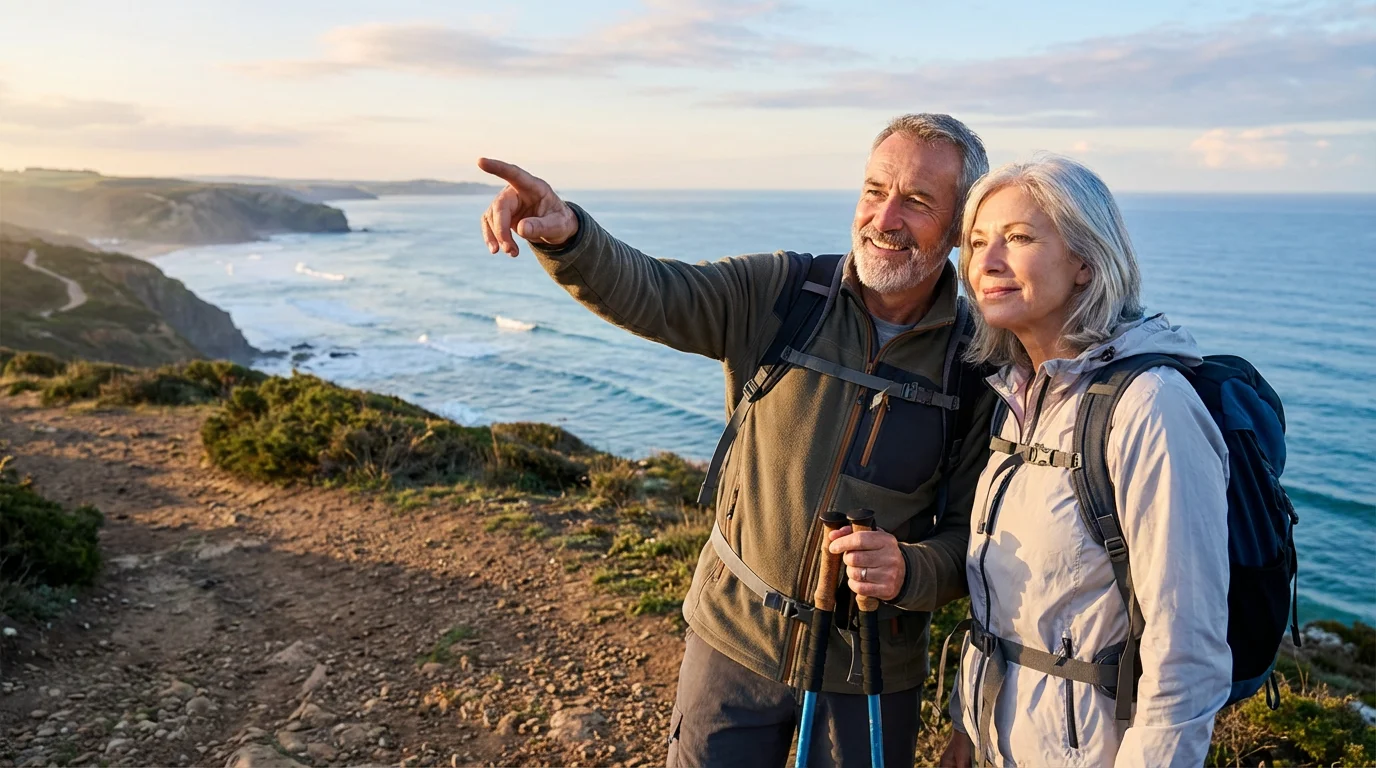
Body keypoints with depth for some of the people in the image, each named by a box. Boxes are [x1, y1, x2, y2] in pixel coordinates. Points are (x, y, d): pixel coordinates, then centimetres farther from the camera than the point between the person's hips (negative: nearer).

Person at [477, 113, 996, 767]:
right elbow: (642, 293, -21)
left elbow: (974, 534, -6)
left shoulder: (975, 364, -10)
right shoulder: (779, 295, -10)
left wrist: (910, 571, -27)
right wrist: (566, 234, -41)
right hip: (735, 635, 1)